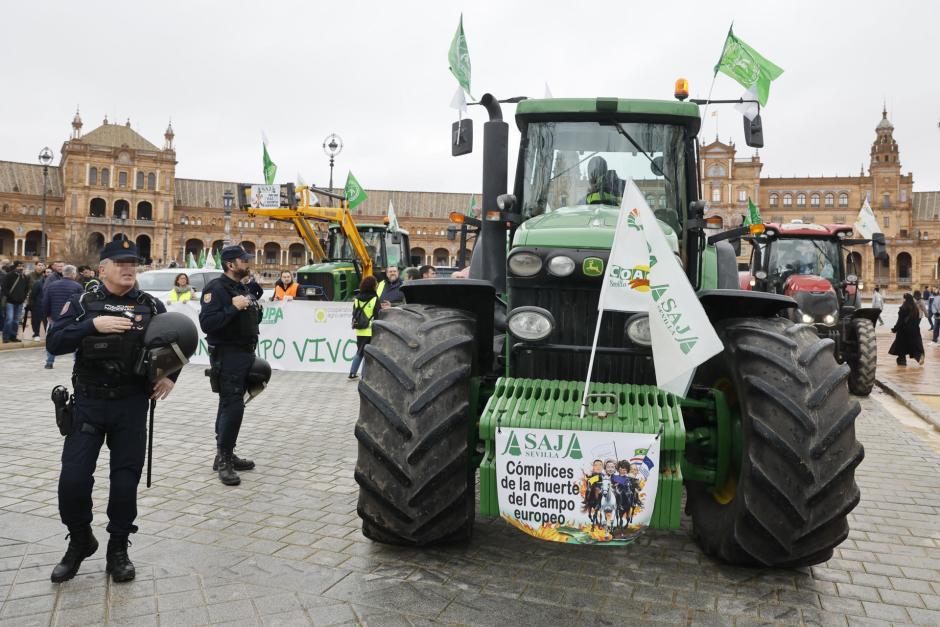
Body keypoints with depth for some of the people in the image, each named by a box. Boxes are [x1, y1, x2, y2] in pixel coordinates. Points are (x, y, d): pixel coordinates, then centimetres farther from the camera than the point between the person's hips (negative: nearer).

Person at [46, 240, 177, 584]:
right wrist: (94, 325, -23)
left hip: (132, 405, 0)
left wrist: (170, 375, -5)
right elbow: (54, 342, -9)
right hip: (88, 403, 0)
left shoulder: (151, 306, 3)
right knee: (73, 479, -2)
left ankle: (118, 549, 24)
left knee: (126, 480, 4)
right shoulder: (83, 302, 1)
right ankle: (80, 540, 25)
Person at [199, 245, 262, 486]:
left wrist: (256, 309, 9)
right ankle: (222, 459, -2)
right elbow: (206, 322, -24)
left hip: (245, 353, 9)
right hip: (227, 356, -9)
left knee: (230, 405, 15)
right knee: (233, 407, -11)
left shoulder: (244, 288, 16)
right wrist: (234, 307, -26)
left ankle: (227, 454, 24)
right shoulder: (216, 288, -13)